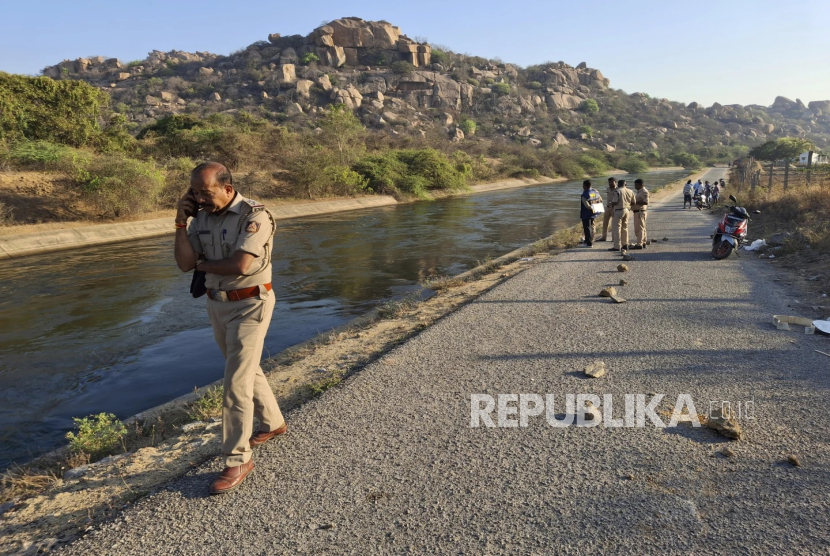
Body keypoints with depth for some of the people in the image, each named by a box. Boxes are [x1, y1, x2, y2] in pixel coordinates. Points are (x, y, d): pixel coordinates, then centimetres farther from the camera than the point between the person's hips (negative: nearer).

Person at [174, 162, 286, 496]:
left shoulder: (254, 216, -18)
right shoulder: (201, 218, 2)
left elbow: (241, 265, -28)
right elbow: (184, 264, -2)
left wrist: (202, 264, -10)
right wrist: (181, 221, -12)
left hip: (250, 306, -7)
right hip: (217, 304, 8)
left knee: (236, 382, -7)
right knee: (247, 370, 21)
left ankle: (238, 460, 6)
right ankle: (273, 423, 42)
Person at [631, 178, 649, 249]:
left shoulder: (644, 192, -14)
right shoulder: (639, 191, 18)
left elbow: (646, 202, -23)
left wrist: (635, 202, -24)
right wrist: (632, 203, 13)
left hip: (640, 212, -11)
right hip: (637, 212, 11)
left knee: (639, 228, -11)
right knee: (642, 228, 15)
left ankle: (639, 244, -11)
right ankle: (644, 242, 21)